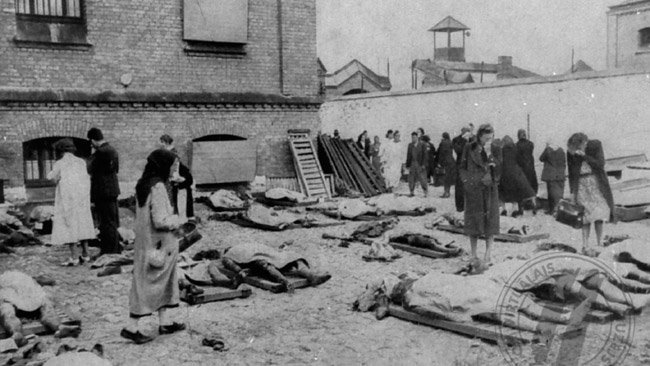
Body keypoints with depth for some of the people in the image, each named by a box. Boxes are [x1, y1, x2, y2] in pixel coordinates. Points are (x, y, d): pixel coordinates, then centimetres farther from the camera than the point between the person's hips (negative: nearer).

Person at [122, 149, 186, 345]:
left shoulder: (143, 185, 7)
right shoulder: (157, 188, -21)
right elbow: (161, 221, -23)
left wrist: (173, 218, 11)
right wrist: (179, 220, -7)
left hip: (146, 242, 9)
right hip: (159, 245, -9)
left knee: (163, 283, 18)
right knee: (148, 285, 1)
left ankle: (164, 322, 28)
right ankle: (132, 327, 8)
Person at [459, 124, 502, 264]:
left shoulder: (495, 150, 2)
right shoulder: (469, 148, 0)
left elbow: (498, 169, -8)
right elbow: (463, 167, 6)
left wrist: (489, 154, -17)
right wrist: (467, 182, -4)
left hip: (489, 189, 1)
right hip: (473, 189, 0)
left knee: (490, 220, -3)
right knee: (473, 221, 2)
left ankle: (487, 255, 2)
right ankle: (473, 254, 10)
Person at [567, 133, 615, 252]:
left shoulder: (595, 145, -9)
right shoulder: (570, 150, -5)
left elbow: (600, 164, -15)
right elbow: (571, 173, 3)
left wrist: (584, 156, -23)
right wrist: (572, 191, 2)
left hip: (596, 183, 0)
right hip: (581, 185, 0)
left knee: (598, 215, -1)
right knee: (585, 216, -3)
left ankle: (599, 243, 12)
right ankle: (585, 246, 0)